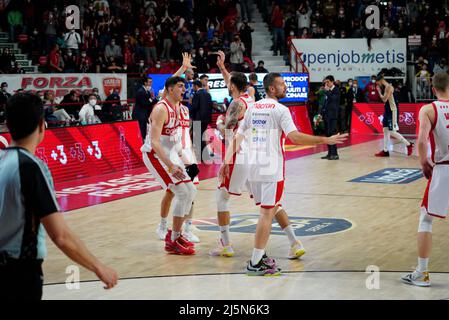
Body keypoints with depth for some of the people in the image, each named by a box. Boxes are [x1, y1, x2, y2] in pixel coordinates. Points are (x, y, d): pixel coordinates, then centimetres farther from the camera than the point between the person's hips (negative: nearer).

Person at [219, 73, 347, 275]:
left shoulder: (253, 108, 13)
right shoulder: (280, 110, -8)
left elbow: (237, 137, 13)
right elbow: (295, 137, -20)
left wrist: (227, 161, 17)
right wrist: (326, 140, -16)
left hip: (254, 167, 7)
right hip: (272, 168, -7)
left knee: (268, 210, 20)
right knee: (267, 213, -3)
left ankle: (260, 256, 22)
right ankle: (255, 264, -4)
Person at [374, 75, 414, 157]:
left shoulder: (389, 87, -17)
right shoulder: (386, 87, 14)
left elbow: (384, 99, -24)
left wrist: (379, 91, -11)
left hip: (393, 111, -10)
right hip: (388, 111, 10)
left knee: (392, 132, -10)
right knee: (385, 130, 9)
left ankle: (409, 144, -2)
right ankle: (385, 151, 12)